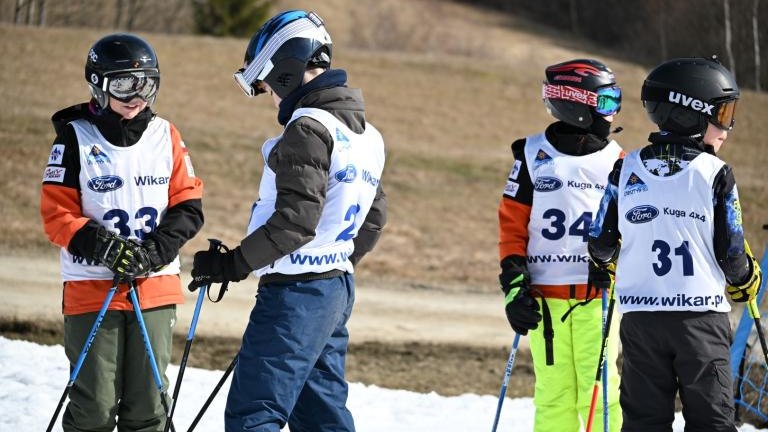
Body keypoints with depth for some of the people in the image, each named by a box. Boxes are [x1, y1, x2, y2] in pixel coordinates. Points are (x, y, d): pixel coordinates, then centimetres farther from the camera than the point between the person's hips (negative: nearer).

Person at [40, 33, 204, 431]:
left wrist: (155, 252, -11)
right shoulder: (76, 138, -2)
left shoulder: (165, 136, 7)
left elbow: (188, 206, 5)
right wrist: (105, 247, -19)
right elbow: (57, 215, -5)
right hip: (92, 289, -3)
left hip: (156, 289, 3)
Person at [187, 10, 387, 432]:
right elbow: (372, 218, 22)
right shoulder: (364, 133, 15)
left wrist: (234, 263, -18)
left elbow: (296, 219, -23)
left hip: (295, 294, -10)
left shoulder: (308, 128, -17)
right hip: (337, 289, 10)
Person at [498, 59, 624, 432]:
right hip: (544, 296, 0)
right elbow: (512, 224, 8)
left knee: (599, 387, -6)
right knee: (553, 391, 1)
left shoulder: (615, 160, 8)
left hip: (597, 296, 0)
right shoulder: (533, 156, 6)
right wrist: (514, 284, 0)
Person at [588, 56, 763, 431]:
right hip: (701, 313, -3)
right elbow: (731, 253, -5)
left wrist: (611, 261, 30)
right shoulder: (715, 175, -8)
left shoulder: (626, 170, 2)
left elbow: (600, 243, 6)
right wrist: (746, 281, 17)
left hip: (640, 313, 3)